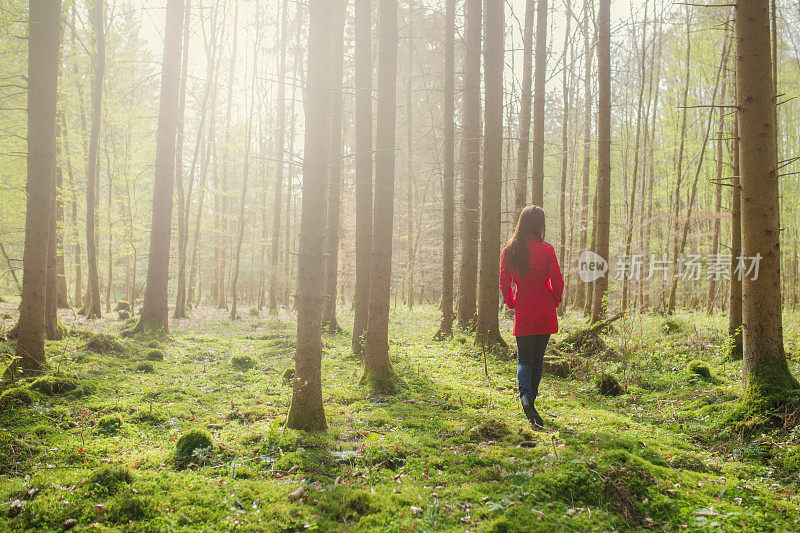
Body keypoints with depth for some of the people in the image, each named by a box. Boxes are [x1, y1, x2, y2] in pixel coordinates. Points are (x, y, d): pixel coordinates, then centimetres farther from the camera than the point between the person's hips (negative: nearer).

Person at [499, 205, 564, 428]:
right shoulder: (546, 250, -9)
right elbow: (558, 283, -7)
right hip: (545, 314, -1)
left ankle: (525, 395, -20)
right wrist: (553, 304, 10)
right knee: (538, 359, 14)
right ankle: (531, 400, 21)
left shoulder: (509, 250, -2)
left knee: (524, 359, 6)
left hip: (523, 314, 1)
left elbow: (504, 284, 1)